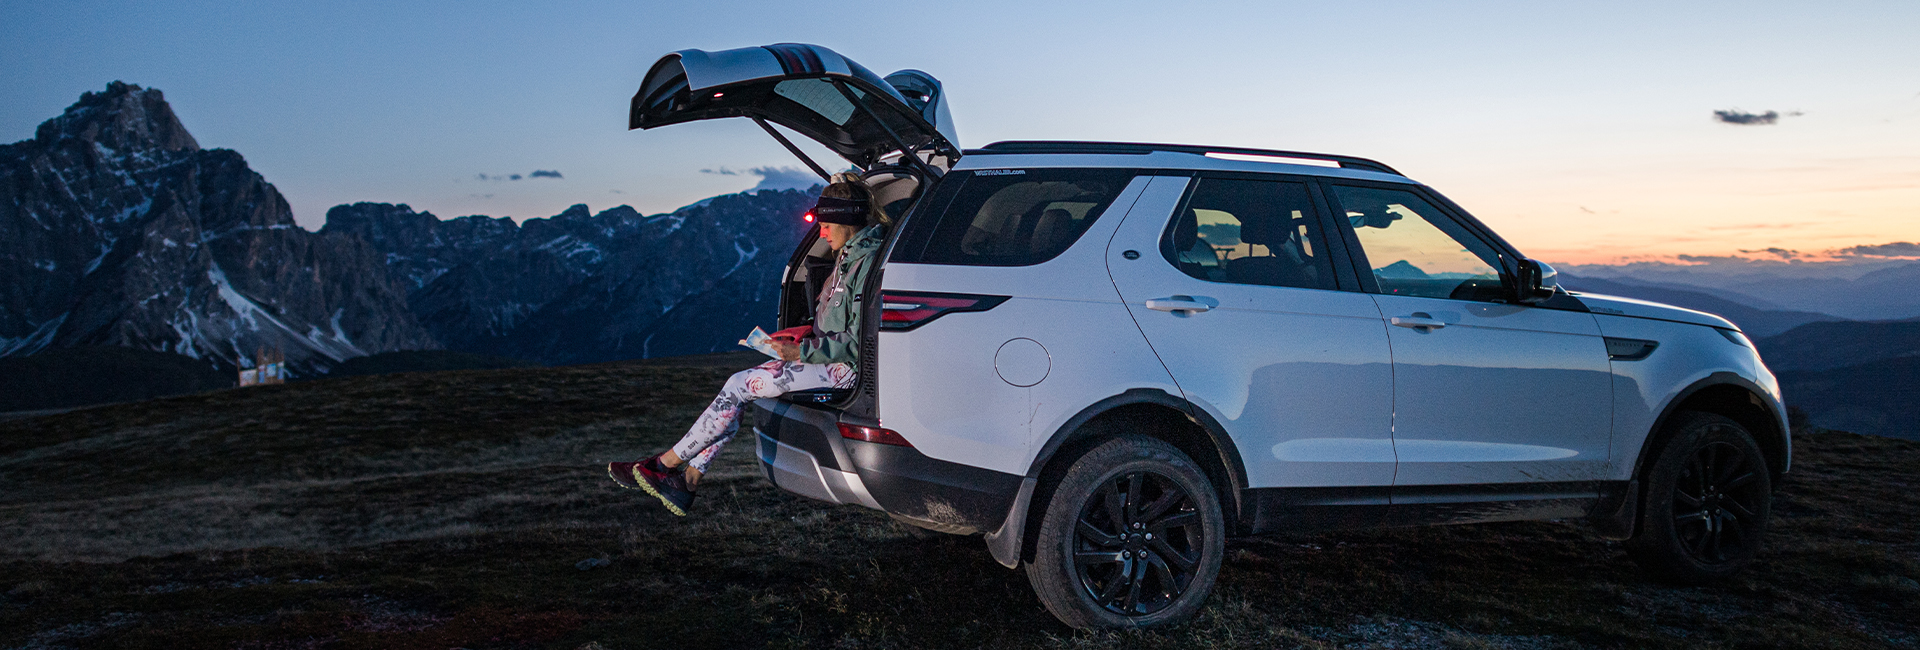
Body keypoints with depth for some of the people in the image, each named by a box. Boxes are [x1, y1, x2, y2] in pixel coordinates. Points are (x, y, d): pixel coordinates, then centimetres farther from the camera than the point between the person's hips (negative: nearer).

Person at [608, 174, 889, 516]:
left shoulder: (869, 261, -18)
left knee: (739, 386, -12)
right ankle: (688, 479, 1)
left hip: (846, 368, -10)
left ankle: (664, 464, -1)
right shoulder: (849, 254, 14)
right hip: (828, 356, 10)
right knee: (739, 386, 0)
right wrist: (807, 331, 8)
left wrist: (802, 351, -20)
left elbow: (858, 342, -22)